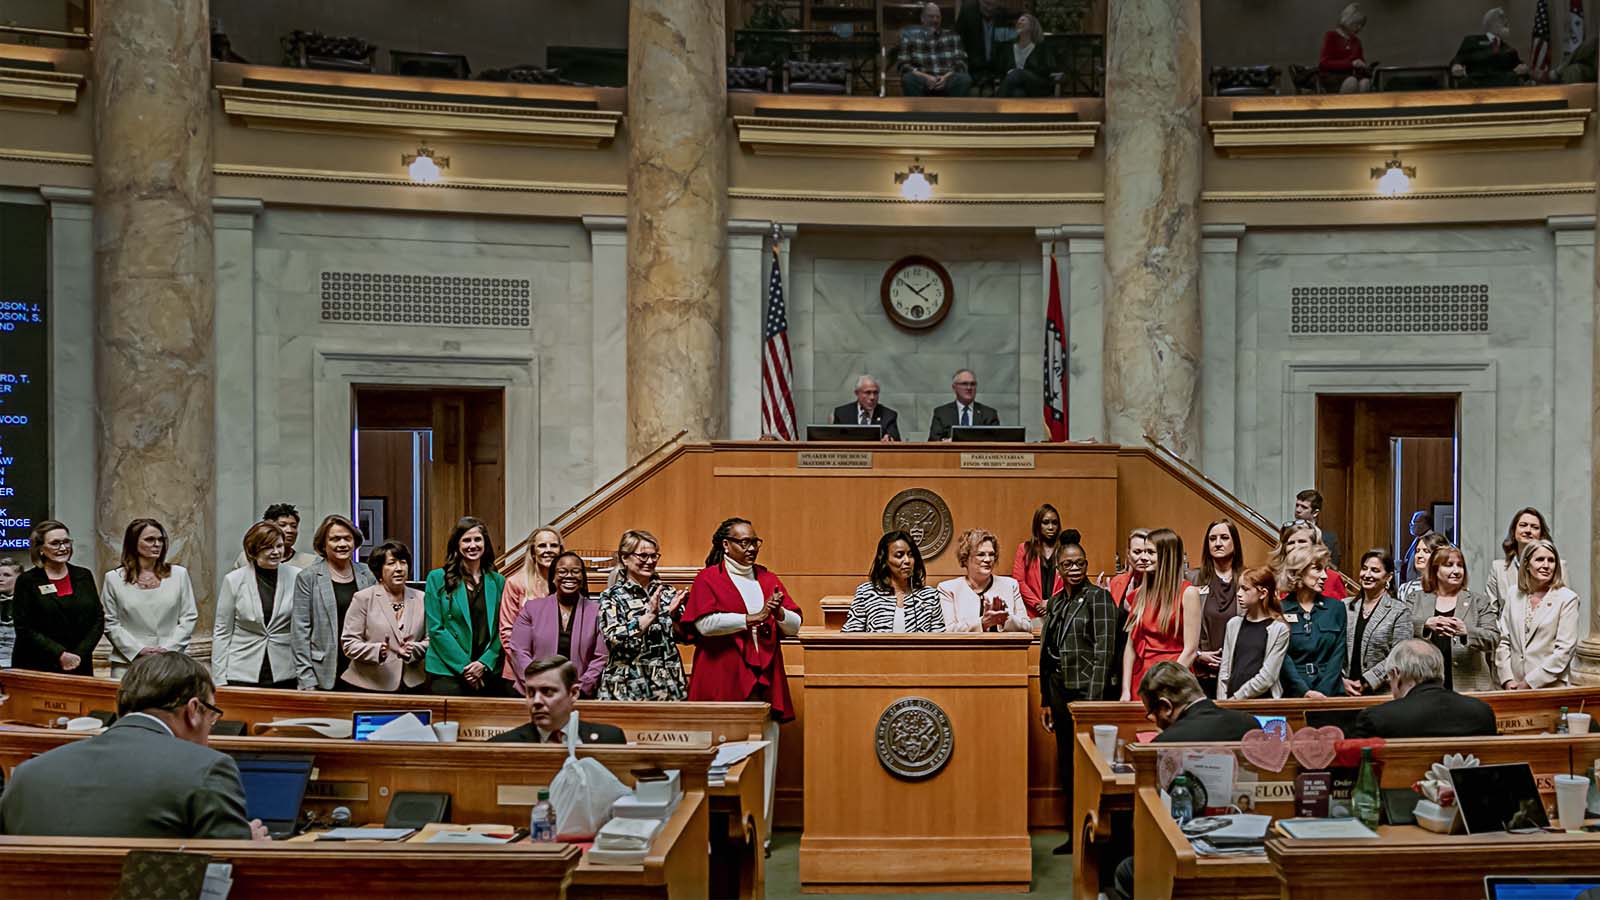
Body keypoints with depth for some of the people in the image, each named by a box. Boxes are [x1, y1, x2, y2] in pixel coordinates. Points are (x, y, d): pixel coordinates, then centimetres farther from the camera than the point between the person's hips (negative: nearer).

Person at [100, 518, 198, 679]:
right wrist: (139, 650, -9)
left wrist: (168, 649, -6)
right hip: (128, 663, 0)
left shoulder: (179, 574, 7)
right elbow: (110, 623, 2)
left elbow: (189, 618, 6)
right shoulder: (114, 579, 5)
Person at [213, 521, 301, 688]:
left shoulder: (296, 577, 0)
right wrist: (219, 680, 0)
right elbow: (222, 632, 4)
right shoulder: (233, 580, 1)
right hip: (242, 676, 0)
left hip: (284, 676, 0)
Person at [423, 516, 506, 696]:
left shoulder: (498, 581, 10)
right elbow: (435, 629, -2)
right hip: (448, 674, -2)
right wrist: (464, 666, -9)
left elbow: (502, 630, 7)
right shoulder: (437, 578, 3)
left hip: (490, 673, 2)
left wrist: (485, 663, -8)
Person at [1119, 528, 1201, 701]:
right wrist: (1126, 690, -1)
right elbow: (1131, 646, 8)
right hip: (1141, 679, 4)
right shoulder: (1142, 593, 11)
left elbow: (1190, 650, -9)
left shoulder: (1188, 593, -3)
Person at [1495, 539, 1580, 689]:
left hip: (1551, 688, -3)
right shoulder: (1514, 597, 8)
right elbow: (1502, 641, 6)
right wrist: (1507, 680, -5)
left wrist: (1530, 682, -12)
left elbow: (1565, 649, -9)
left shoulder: (1567, 598, -4)